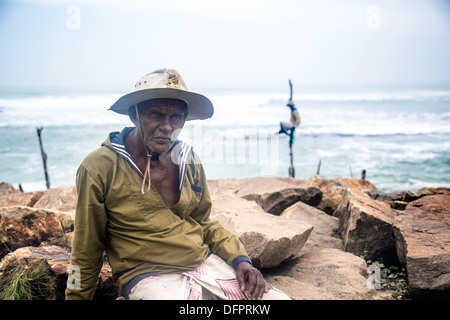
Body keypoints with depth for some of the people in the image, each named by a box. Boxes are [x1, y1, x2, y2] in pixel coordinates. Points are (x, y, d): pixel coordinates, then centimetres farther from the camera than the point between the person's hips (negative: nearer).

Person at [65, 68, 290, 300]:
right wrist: (77, 297, 8)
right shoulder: (99, 168, -7)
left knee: (279, 298, -10)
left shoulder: (189, 161, 7)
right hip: (146, 274, -4)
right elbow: (87, 251, 2)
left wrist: (240, 260, 3)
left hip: (204, 263, 5)